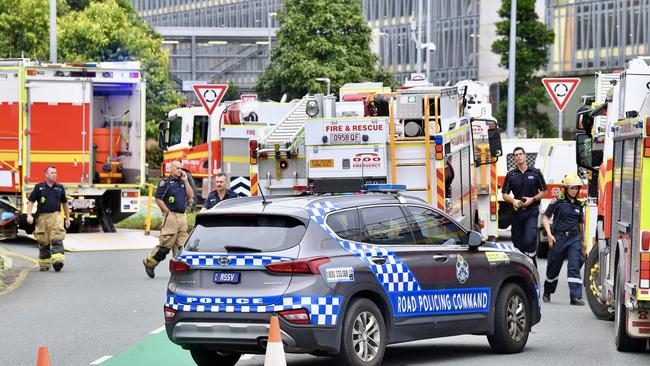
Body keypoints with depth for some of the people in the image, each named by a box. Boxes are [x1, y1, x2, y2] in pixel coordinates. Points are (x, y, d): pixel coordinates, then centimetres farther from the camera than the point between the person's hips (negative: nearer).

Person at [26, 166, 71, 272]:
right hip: (42, 217, 0)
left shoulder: (60, 188, 11)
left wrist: (68, 218, 22)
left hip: (56, 216, 0)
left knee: (57, 239, -17)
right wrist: (29, 215, -10)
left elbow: (64, 203, 21)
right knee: (43, 242, 6)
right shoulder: (39, 187, 5)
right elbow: (31, 201, 4)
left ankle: (58, 261, -29)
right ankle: (44, 264, 18)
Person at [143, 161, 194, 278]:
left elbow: (191, 196, 9)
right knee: (166, 244, -6)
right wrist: (168, 212, -11)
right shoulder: (166, 182, -4)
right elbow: (158, 199, -8)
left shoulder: (182, 183, 18)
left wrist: (185, 181, 5)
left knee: (181, 245, 4)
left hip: (182, 217, 7)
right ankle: (149, 263, 8)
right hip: (171, 216, -7)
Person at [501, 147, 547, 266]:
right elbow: (505, 194, 10)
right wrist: (513, 201, -11)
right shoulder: (510, 175, 9)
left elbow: (543, 192, 8)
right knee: (517, 241, 5)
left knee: (530, 239, -17)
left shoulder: (535, 173, 5)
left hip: (532, 212, -3)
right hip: (516, 211, 3)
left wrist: (532, 199, -9)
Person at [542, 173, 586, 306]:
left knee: (574, 267, -11)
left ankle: (576, 297, -16)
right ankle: (547, 293, 30)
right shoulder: (558, 201, -3)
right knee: (553, 268, 9)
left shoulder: (579, 204, 10)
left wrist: (583, 241, 23)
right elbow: (546, 217, -1)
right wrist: (549, 234, -11)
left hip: (574, 239, 2)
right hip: (559, 237, -2)